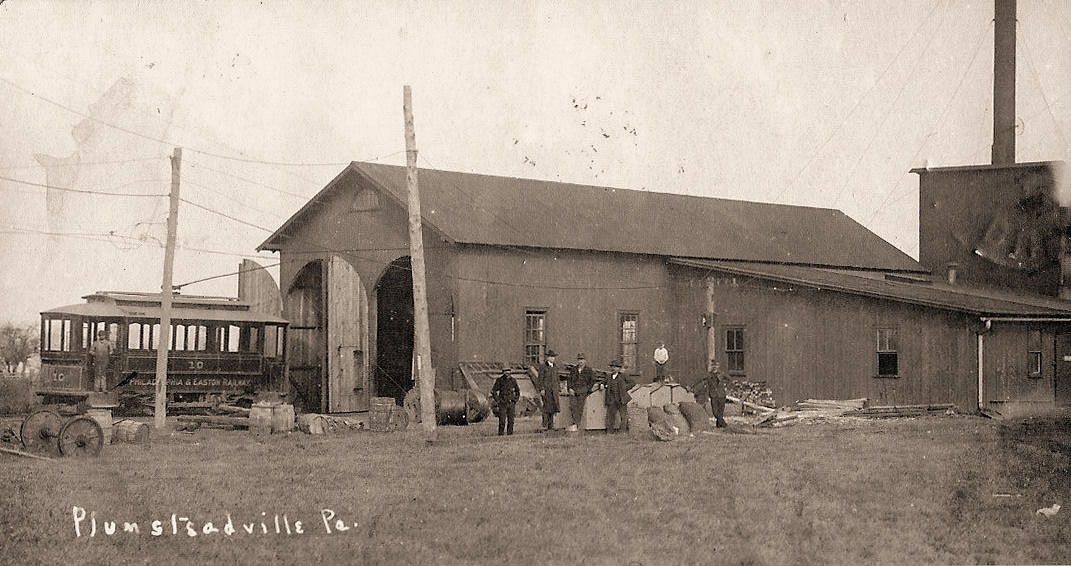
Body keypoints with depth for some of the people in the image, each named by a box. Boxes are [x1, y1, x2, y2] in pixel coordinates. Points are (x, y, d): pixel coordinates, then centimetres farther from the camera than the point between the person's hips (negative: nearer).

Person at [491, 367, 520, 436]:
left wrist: (515, 400, 9)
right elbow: (493, 391, 3)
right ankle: (500, 434, -1)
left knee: (511, 420, 1)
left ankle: (510, 433, 8)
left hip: (511, 403, 3)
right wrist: (497, 400, -3)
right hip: (502, 404, -3)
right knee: (502, 420, -8)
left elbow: (517, 391, 19)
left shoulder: (513, 380, 4)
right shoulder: (499, 380, -4)